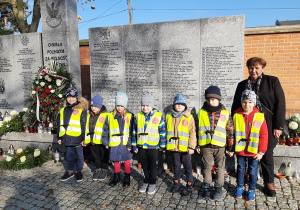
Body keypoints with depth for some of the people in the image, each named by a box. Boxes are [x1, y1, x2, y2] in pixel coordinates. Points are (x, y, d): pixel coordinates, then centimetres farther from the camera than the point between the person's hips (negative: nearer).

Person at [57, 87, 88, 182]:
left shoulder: (81, 110, -4)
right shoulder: (63, 110, 13)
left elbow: (84, 125, -5)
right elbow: (60, 125, 19)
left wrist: (84, 138, -8)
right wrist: (59, 137, 17)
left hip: (77, 138, -4)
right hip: (67, 138, 5)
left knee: (79, 156, 8)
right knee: (69, 156, 16)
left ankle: (78, 171, 25)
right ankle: (70, 171, 31)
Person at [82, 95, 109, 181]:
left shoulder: (105, 115, -11)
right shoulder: (89, 115, 9)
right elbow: (86, 128, 17)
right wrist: (85, 140, 15)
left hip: (102, 141, -6)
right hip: (92, 141, 6)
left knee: (104, 156, 9)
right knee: (95, 156, 16)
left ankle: (104, 171, 25)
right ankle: (98, 170, 32)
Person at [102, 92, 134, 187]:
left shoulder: (129, 116, -5)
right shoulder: (110, 116, 0)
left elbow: (131, 131, -7)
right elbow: (106, 129, 7)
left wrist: (130, 144, -12)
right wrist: (105, 142, 3)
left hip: (126, 144, -2)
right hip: (115, 144, 2)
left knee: (127, 160, 9)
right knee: (116, 160, 15)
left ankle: (127, 177, 27)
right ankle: (116, 176, 35)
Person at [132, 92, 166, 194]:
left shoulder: (159, 116, -6)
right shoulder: (138, 116, 4)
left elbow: (162, 132, -1)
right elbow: (134, 131, 10)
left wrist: (163, 146, 0)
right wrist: (134, 145, 9)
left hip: (153, 146, -3)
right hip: (141, 146, 3)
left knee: (152, 166, 8)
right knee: (144, 166, 15)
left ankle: (152, 183, 24)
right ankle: (146, 182, 31)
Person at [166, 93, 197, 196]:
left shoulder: (189, 118, -7)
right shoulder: (169, 117, 3)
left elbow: (192, 133, -6)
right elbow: (167, 131, 12)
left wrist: (191, 147, -10)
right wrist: (165, 145, 11)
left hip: (185, 148, -3)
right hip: (173, 147, 3)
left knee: (187, 166, 9)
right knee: (176, 166, 17)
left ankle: (189, 185, 24)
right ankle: (176, 183, 33)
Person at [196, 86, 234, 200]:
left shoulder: (225, 114, -2)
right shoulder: (201, 113, 0)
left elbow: (230, 132, 3)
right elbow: (196, 130, 6)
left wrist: (231, 147, 3)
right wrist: (196, 145, 5)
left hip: (220, 146, 0)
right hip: (205, 146, 1)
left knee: (220, 168, 11)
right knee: (207, 167, 12)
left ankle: (218, 188, 27)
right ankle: (206, 188, 27)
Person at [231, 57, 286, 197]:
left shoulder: (272, 81, 1)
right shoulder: (242, 85, 10)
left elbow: (280, 104, -2)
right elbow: (235, 106, 13)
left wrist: (278, 126, -7)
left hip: (267, 125, -2)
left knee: (266, 154, 7)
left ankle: (269, 183, 24)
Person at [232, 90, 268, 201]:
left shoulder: (260, 117, -7)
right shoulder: (236, 115, -4)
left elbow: (264, 135, -3)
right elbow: (232, 133, 2)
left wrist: (261, 152, -4)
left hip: (253, 151, -1)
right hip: (240, 150, 1)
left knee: (252, 171, 12)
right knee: (240, 169, 17)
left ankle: (252, 190, 31)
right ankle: (240, 187, 35)